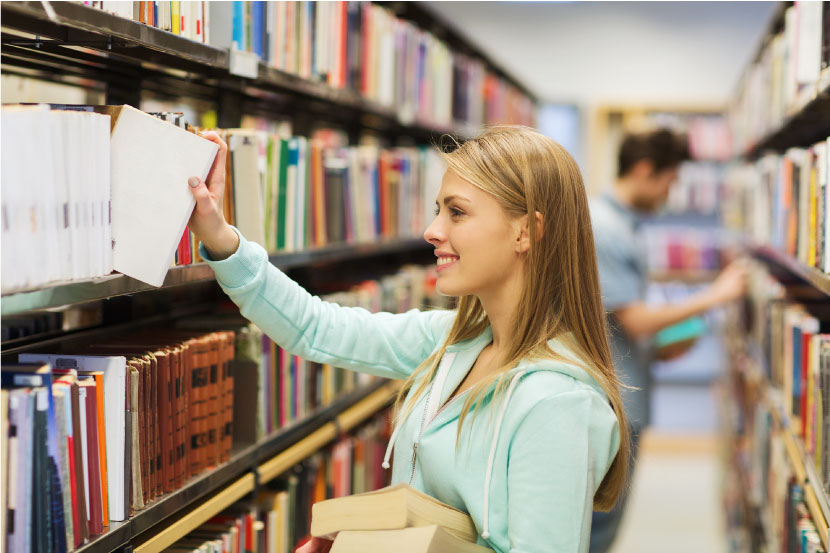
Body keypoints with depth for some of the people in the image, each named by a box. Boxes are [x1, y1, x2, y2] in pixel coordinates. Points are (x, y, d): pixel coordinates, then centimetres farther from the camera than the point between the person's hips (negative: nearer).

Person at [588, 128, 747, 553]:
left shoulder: (625, 225, 13)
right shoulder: (603, 228, -18)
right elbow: (632, 320, -19)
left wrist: (659, 350, 8)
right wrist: (712, 297, -13)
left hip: (623, 403, 10)